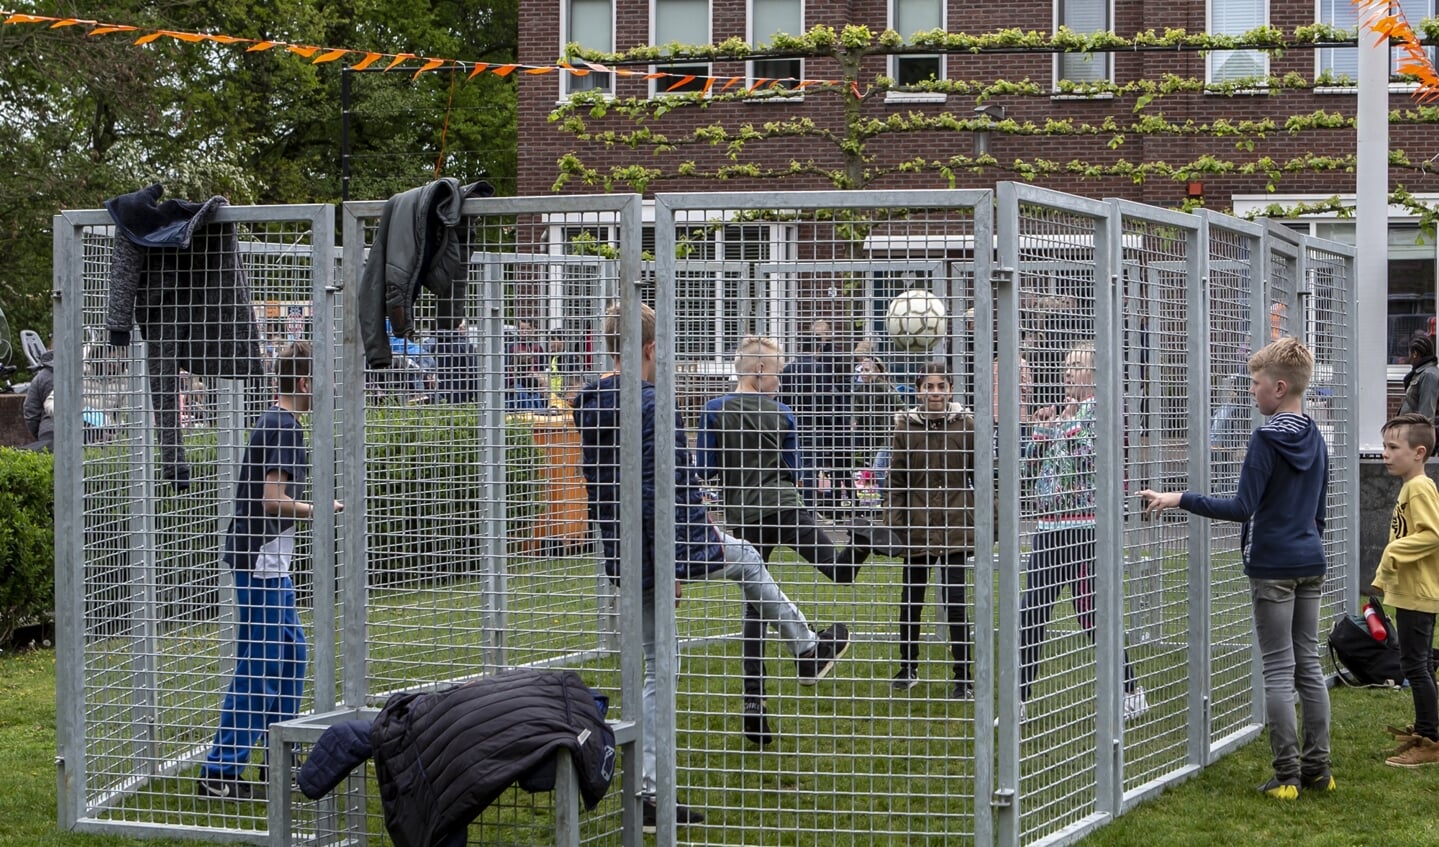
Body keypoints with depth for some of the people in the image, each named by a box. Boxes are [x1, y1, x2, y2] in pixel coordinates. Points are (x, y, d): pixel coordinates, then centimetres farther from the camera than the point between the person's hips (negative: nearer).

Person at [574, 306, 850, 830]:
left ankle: (650, 793, 11)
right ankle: (808, 650, 38)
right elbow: (657, 493, -24)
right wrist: (667, 567, -23)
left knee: (656, 672, 12)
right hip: (672, 547, -7)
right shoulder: (653, 406, -20)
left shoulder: (589, 404, 7)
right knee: (746, 559, 24)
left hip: (625, 556, 7)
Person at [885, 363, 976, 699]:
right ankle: (908, 668, 29)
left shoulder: (965, 425, 0)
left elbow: (980, 474, 3)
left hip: (955, 526, -2)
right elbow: (896, 479, 3)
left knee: (955, 600, -6)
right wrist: (894, 521, -3)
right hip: (917, 526, 2)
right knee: (911, 598, 12)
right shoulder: (906, 426, 1)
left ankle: (963, 678, 2)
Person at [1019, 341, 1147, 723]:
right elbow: (1033, 465, 17)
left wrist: (1070, 423, -13)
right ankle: (1018, 699, 8)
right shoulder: (1060, 411, 18)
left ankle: (1131, 693, 11)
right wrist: (1040, 429, 3)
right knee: (1030, 613, 3)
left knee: (1092, 613, -4)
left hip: (1086, 526, -7)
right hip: (1049, 525, 7)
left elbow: (1095, 458, -15)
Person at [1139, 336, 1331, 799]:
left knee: (1279, 671, -3)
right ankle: (1317, 767, 14)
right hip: (1310, 564, 7)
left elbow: (1243, 507, -19)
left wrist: (1180, 499, -17)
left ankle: (1287, 775, -1)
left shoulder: (1267, 439, -14)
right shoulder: (1316, 439, 10)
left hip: (1273, 567, -7)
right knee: (1309, 665, 12)